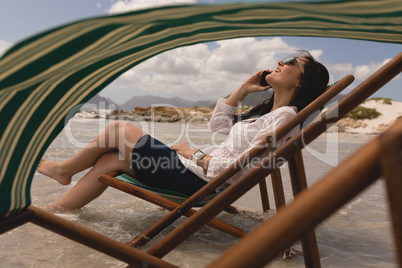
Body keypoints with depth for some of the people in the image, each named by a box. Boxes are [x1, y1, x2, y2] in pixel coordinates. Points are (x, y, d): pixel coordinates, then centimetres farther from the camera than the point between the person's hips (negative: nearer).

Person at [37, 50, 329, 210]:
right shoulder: (268, 112, 16)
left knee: (119, 129, 0)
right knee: (110, 159, 5)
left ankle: (64, 169, 24)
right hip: (199, 169, 9)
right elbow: (218, 123, 20)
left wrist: (196, 156, -11)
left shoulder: (284, 117, -13)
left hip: (198, 179, -9)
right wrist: (244, 89, 14)